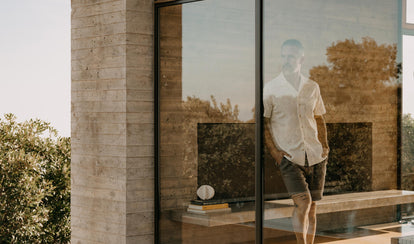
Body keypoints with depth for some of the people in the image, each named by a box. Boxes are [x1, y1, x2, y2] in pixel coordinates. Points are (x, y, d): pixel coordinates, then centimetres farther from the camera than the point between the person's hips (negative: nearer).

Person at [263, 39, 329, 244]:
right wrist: (273, 150, -9)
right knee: (303, 202, -18)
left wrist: (324, 145, 8)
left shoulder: (312, 87, 11)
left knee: (312, 207, 7)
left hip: (315, 155, 4)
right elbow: (263, 122, 1)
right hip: (289, 156, -4)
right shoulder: (271, 89, 0)